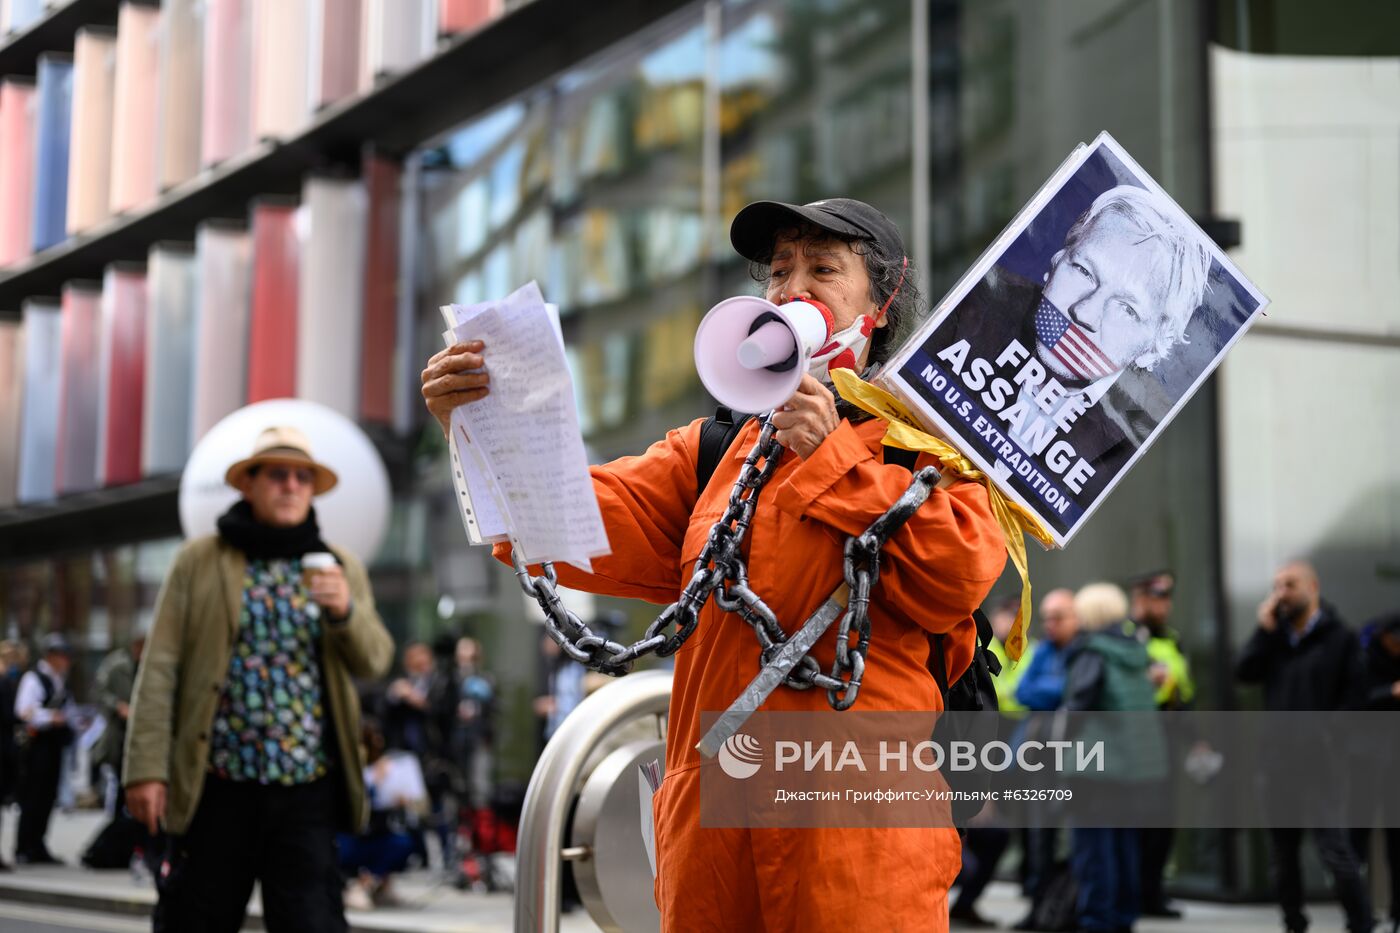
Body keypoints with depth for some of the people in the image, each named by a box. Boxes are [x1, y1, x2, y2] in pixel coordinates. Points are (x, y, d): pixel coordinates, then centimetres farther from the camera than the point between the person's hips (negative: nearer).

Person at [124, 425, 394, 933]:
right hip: (217, 784, -1)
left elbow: (375, 661, 8)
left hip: (307, 784, 1)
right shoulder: (199, 561, 5)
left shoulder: (339, 568, 13)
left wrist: (346, 610, -13)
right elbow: (160, 669, 0)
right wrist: (146, 767, -7)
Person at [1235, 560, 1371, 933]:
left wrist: (1326, 741, -15)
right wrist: (1264, 630, -6)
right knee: (1282, 851, 11)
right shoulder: (1274, 636, 15)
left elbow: (1351, 699, -6)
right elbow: (1244, 673, 1)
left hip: (1320, 763, -5)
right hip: (1278, 762, 5)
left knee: (1334, 848, -14)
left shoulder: (1339, 637, 0)